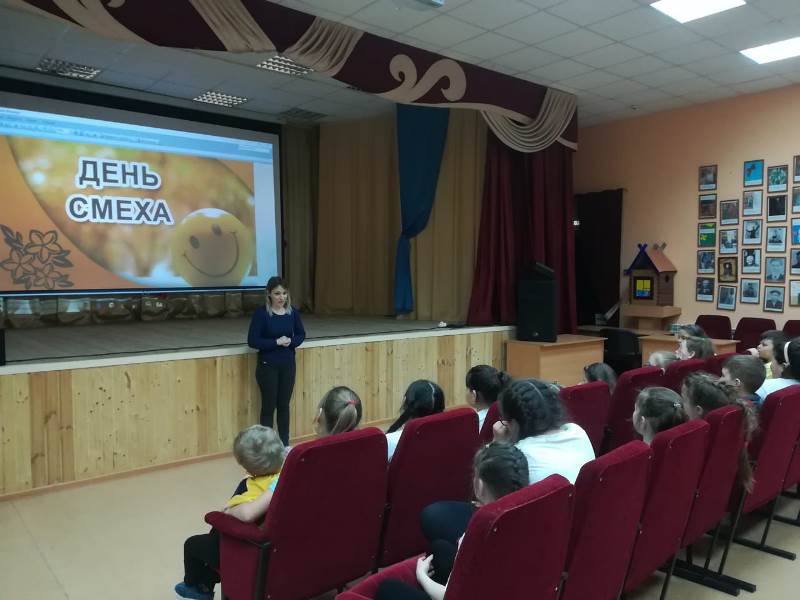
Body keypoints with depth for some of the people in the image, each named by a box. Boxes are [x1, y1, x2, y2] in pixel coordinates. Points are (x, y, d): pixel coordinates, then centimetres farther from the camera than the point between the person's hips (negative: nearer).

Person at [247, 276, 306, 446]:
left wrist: (291, 341, -11)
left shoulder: (293, 312, -2)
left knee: (284, 405, 13)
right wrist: (276, 342, -21)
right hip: (268, 365, -3)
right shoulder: (261, 313, -12)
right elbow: (252, 341, -14)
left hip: (288, 364, 4)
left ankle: (285, 444, 25)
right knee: (269, 406, 6)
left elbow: (301, 334, 10)